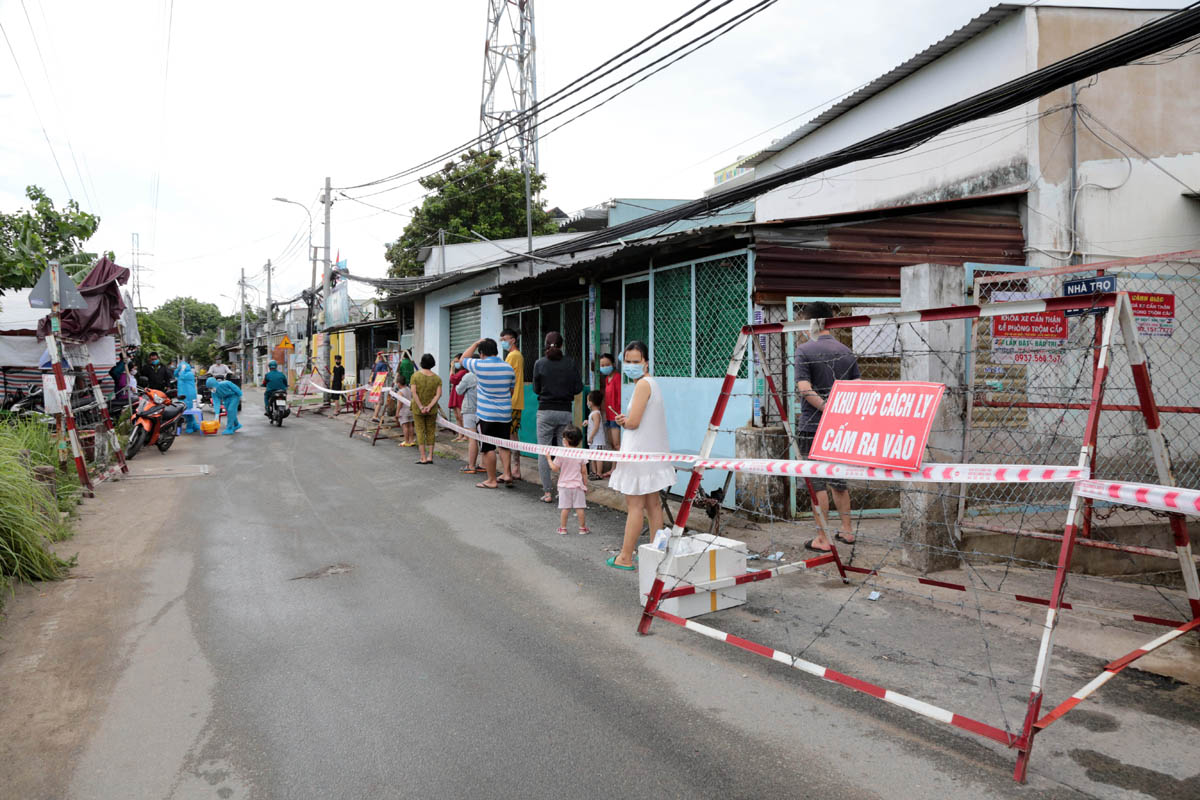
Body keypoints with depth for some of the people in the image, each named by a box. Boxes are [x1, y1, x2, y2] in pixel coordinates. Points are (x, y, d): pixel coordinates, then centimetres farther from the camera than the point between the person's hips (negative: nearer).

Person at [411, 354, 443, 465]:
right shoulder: (437, 378, -3)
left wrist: (421, 407, -13)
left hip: (417, 409, -2)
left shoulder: (415, 375, -7)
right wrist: (429, 406, -12)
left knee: (420, 431, 4)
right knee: (431, 432, 11)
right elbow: (438, 394, -11)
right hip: (432, 410, 2)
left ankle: (423, 457, 1)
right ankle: (430, 456, 10)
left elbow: (414, 393, -14)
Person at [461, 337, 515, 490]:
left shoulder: (479, 366, -11)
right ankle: (507, 474, 12)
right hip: (505, 413, 5)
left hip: (486, 414, -5)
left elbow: (464, 358, 9)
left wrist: (476, 343, 15)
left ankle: (492, 480, 6)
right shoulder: (508, 367, 3)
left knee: (488, 448, 2)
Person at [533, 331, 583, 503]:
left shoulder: (539, 363, -3)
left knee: (543, 452, 3)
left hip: (545, 411, -1)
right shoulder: (570, 363, -1)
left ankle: (547, 492, 0)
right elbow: (579, 388, 0)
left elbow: (536, 389, 4)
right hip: (565, 411, 1)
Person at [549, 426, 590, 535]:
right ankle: (582, 528, 12)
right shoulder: (581, 454, -5)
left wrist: (549, 458, 9)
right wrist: (585, 485, 8)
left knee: (564, 508, 5)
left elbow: (555, 468, -5)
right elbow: (584, 471, -1)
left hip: (564, 485, -1)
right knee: (580, 507, 6)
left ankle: (563, 528, 11)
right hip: (578, 485, 1)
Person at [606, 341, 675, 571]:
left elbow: (633, 422, -20)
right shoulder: (651, 383, 16)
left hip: (640, 452, -10)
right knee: (652, 504, 12)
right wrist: (625, 420, 0)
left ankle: (625, 558, 0)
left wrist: (622, 421, 2)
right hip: (651, 452, 10)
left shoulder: (643, 384, -15)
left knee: (635, 505, -5)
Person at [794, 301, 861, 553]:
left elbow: (804, 389, -20)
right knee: (838, 479, 19)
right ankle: (847, 530, 27)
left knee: (817, 482, 1)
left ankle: (822, 539, 5)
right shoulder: (846, 351, 7)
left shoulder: (804, 350, -8)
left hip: (812, 426, -6)